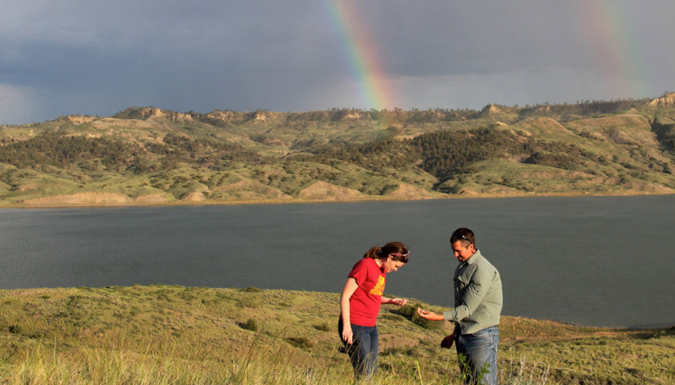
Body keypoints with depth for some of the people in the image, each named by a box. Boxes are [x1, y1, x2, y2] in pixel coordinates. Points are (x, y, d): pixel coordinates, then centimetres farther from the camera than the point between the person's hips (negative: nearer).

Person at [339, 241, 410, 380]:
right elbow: (345, 296, -15)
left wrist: (391, 301, 2)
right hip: (355, 327, -9)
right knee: (364, 374, -7)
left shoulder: (382, 270, 11)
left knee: (372, 371, 11)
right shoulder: (365, 265, -14)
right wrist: (346, 326, -19)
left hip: (371, 327, 9)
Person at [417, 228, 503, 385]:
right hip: (463, 335, 9)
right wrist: (456, 333, 20)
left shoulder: (482, 270, -17)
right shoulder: (462, 267, 12)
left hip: (482, 336, -9)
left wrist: (439, 317, -27)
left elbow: (468, 308, -20)